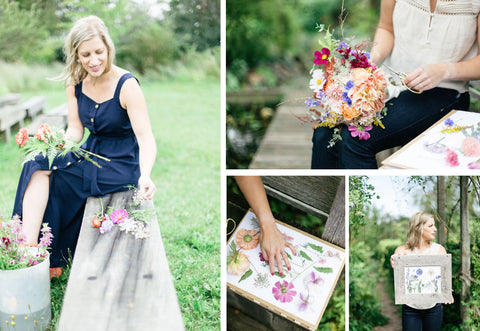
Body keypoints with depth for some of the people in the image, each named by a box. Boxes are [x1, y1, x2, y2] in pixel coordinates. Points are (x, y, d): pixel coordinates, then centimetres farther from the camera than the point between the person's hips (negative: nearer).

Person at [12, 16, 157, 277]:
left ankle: (50, 260, -13)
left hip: (122, 163, -6)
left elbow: (146, 137, -22)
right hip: (91, 154, 6)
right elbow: (76, 130, 5)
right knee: (38, 166, -20)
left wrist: (144, 176, -40)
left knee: (44, 177, -20)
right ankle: (28, 249, -27)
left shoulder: (126, 85, -16)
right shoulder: (75, 83, 2)